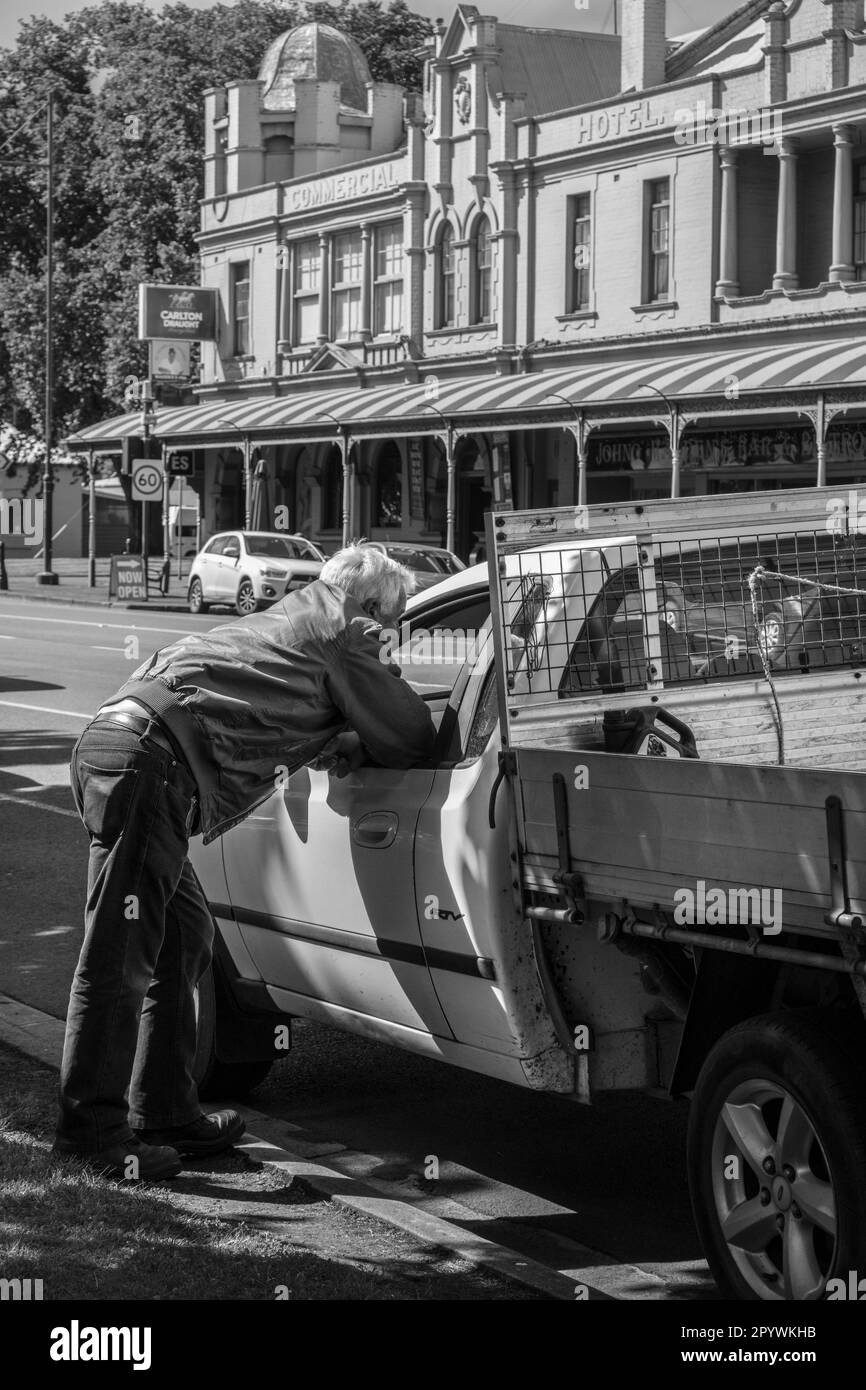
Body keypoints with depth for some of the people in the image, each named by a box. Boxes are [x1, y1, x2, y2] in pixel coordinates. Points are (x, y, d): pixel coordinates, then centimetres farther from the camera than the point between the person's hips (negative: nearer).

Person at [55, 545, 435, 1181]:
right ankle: (94, 1128, 0)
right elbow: (410, 740, 6)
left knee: (183, 938, 16)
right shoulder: (339, 635, 4)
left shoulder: (286, 622, 29)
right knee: (123, 955, -5)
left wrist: (341, 745, 25)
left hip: (116, 740, 10)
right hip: (147, 762, -10)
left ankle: (166, 1112, 22)